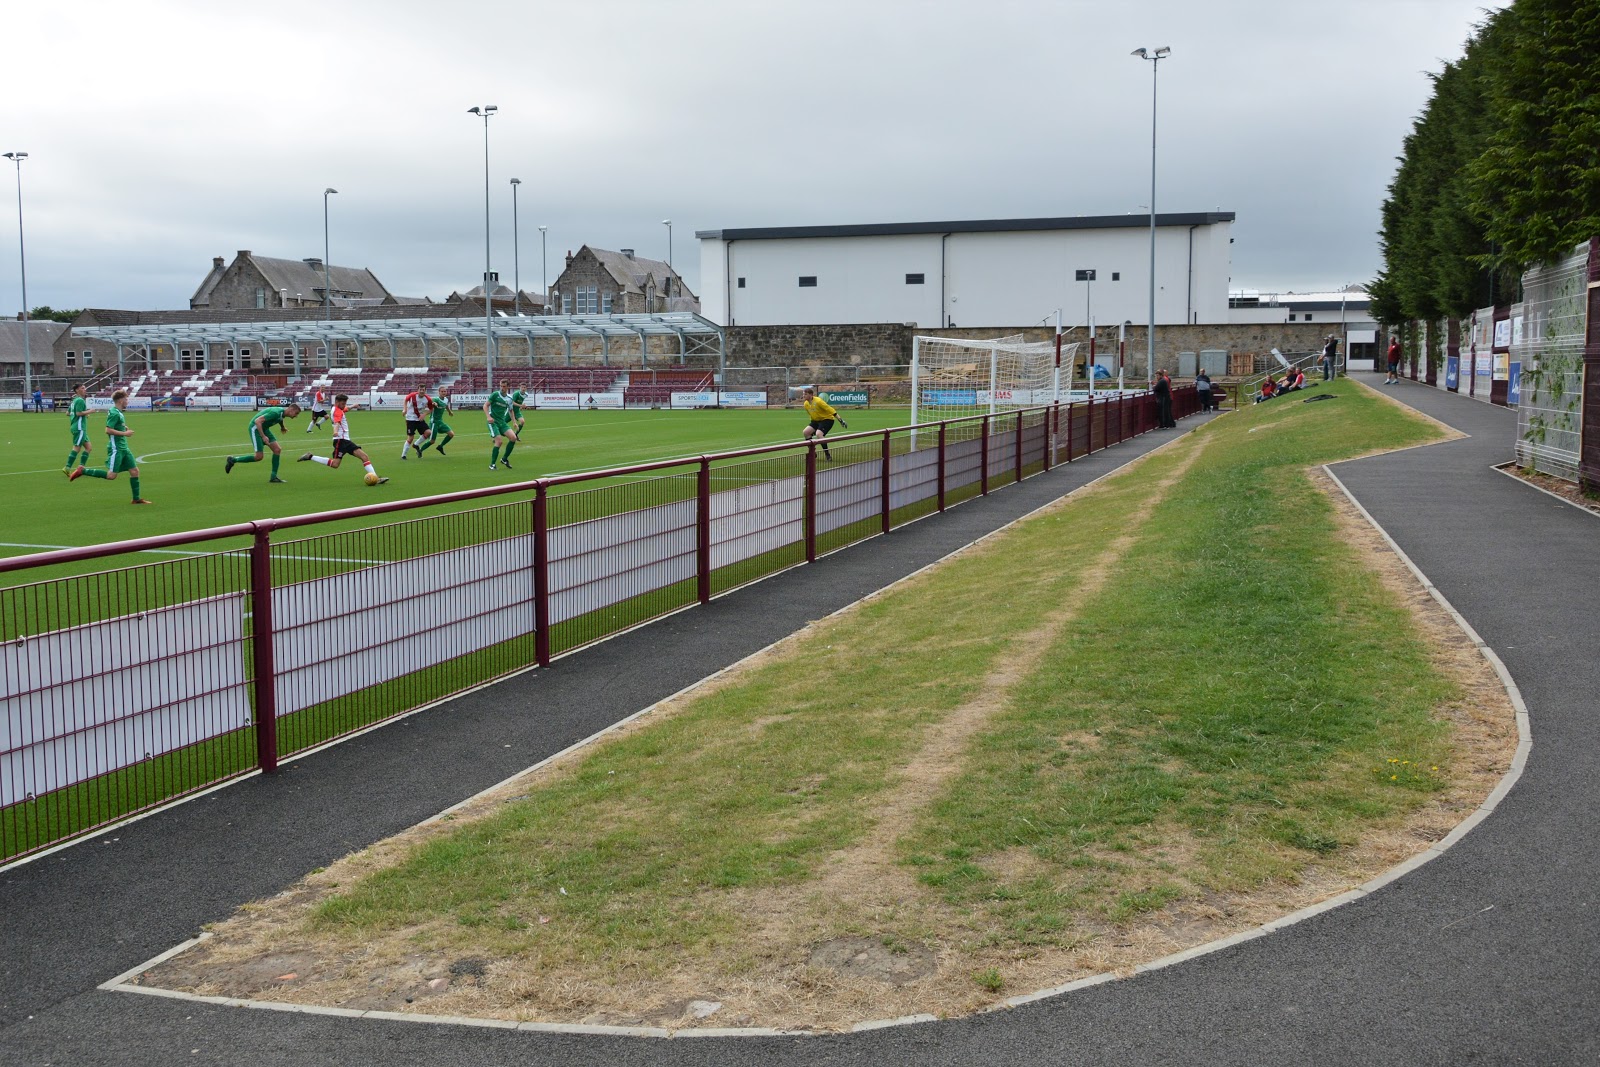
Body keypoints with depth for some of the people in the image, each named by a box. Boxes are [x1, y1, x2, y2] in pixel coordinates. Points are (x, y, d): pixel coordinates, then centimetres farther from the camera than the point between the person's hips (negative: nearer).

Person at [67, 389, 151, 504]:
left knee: (134, 470, 5)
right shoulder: (114, 413, -15)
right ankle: (82, 471, -3)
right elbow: (108, 430, -21)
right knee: (111, 475, -11)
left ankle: (136, 498, 10)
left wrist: (124, 429, 13)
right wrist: (124, 433, -16)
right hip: (116, 448, -10)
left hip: (124, 448, 10)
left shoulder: (119, 413, 14)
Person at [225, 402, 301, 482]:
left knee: (277, 450, -4)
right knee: (259, 457, -11)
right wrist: (263, 437, -36)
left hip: (264, 429, 9)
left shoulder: (282, 413, 0)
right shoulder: (275, 412, -29)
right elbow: (257, 421, -33)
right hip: (255, 428, -9)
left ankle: (274, 477, 2)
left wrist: (282, 426, 17)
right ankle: (233, 460, 6)